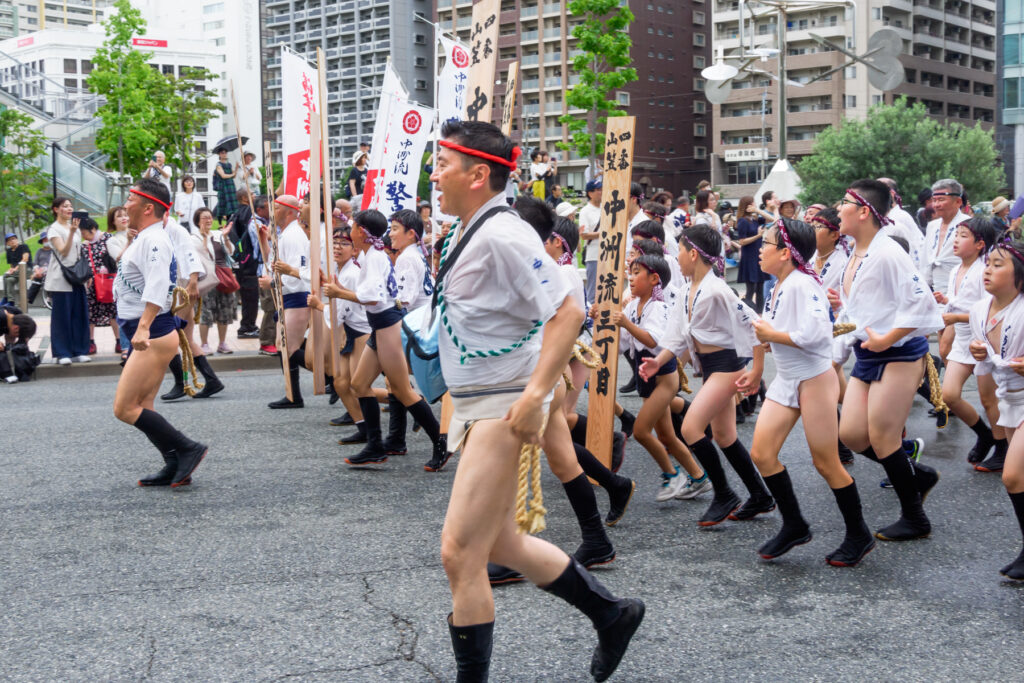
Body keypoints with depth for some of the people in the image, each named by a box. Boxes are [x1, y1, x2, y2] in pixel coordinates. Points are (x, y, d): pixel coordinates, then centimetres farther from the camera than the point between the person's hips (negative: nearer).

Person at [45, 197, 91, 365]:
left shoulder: (75, 227, 16)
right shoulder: (54, 229, -4)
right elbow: (63, 251, -15)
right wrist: (71, 232, -24)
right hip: (60, 278, -6)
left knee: (79, 314, 4)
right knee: (62, 316, -4)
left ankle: (78, 351, 10)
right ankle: (62, 353, 0)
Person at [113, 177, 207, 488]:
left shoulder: (153, 240, -16)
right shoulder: (143, 239, 17)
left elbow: (157, 285, -30)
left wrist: (143, 327, -40)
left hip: (154, 335, -11)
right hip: (146, 335, 11)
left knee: (125, 408, -11)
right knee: (142, 408, 12)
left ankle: (188, 449, -8)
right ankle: (176, 467, 15)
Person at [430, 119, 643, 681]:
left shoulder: (501, 236, -18)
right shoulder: (472, 234, 12)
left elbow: (566, 313, -25)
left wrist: (535, 395, -27)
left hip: (503, 408, -11)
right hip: (474, 405, 11)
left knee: (460, 552, -6)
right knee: (494, 542, 18)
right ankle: (612, 615, 31)